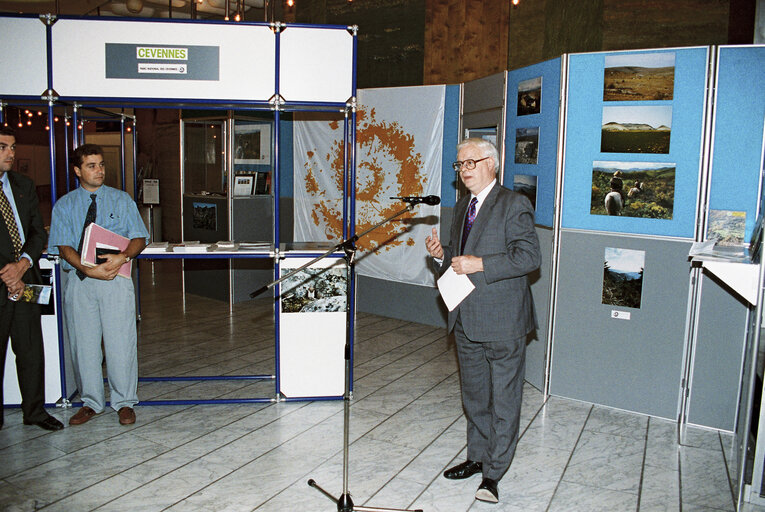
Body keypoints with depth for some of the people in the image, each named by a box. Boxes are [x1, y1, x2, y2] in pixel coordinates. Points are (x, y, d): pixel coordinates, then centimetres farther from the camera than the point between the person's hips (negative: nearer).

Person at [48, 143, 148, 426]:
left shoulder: (121, 200, 9)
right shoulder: (64, 206, 9)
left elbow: (139, 238, 3)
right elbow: (64, 247, 0)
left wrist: (122, 257, -18)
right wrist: (88, 269, -18)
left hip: (116, 277, -1)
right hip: (79, 279, 1)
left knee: (120, 341, -2)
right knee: (83, 343, 7)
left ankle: (124, 402, 13)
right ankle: (91, 402, 23)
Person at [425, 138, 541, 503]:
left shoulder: (513, 205, -10)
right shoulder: (462, 206, 15)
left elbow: (530, 257, -18)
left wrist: (480, 264, -23)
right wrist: (441, 255, -1)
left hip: (502, 322, -8)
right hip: (466, 320, 8)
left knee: (503, 400, 3)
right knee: (474, 397, 19)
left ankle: (493, 473, 15)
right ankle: (477, 457, 35)